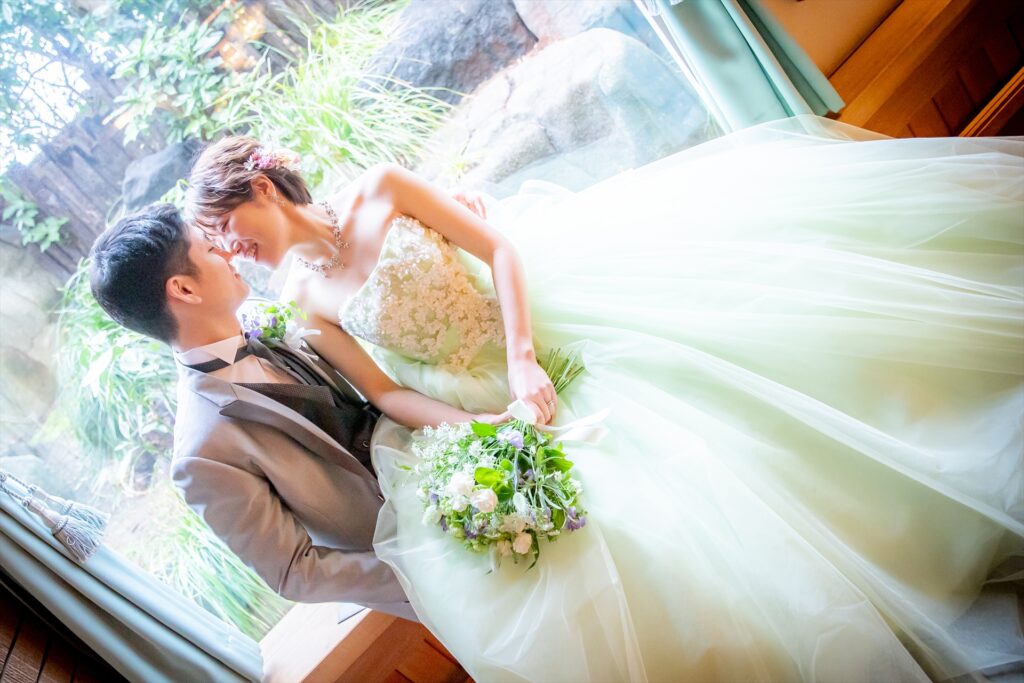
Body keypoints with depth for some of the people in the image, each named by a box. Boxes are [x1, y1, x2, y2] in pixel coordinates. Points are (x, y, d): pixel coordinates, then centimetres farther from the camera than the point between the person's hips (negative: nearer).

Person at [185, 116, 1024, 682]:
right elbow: (382, 391, 2)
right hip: (476, 399, 1)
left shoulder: (381, 190, -3)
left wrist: (521, 359, -19)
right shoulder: (304, 300, 3)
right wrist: (472, 423, -14)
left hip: (540, 319, 0)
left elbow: (499, 248, -6)